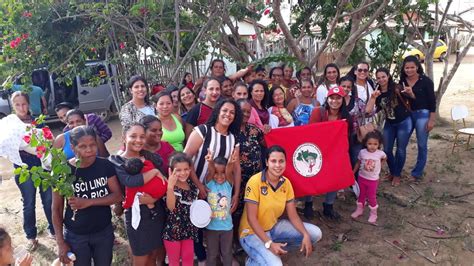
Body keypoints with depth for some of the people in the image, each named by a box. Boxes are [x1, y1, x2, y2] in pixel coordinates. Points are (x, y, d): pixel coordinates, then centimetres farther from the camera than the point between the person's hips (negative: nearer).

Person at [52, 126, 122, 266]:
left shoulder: (105, 165, -9)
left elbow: (117, 195, -10)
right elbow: (56, 209, -8)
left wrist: (88, 202, -21)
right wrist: (60, 242, -9)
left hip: (104, 232, 2)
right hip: (75, 236, -2)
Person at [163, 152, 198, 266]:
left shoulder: (192, 185, -1)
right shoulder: (171, 187, -19)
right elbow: (171, 207, -35)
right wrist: (170, 186, -45)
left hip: (188, 229, 5)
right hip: (173, 229, -5)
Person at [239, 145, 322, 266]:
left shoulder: (286, 183, -4)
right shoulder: (255, 181, -23)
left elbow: (293, 215, -1)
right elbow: (251, 218, -22)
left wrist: (306, 235, -18)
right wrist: (269, 243, -29)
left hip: (274, 227, 7)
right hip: (252, 233, -7)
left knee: (315, 233, -2)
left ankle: (274, 252, 5)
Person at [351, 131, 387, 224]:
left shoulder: (380, 153, -17)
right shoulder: (362, 152, -14)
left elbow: (385, 158, 9)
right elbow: (358, 163, 1)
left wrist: (378, 165, 6)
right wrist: (352, 173, 6)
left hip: (373, 180, -2)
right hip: (362, 177, 2)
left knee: (371, 197, 7)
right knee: (361, 194, 18)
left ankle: (373, 214, 25)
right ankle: (359, 209, 37)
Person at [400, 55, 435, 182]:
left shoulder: (426, 81, -7)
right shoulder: (402, 81, 3)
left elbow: (432, 101, -6)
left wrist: (431, 120, -9)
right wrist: (408, 94, -21)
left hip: (422, 114, -4)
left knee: (422, 145, 4)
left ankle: (417, 173, 17)